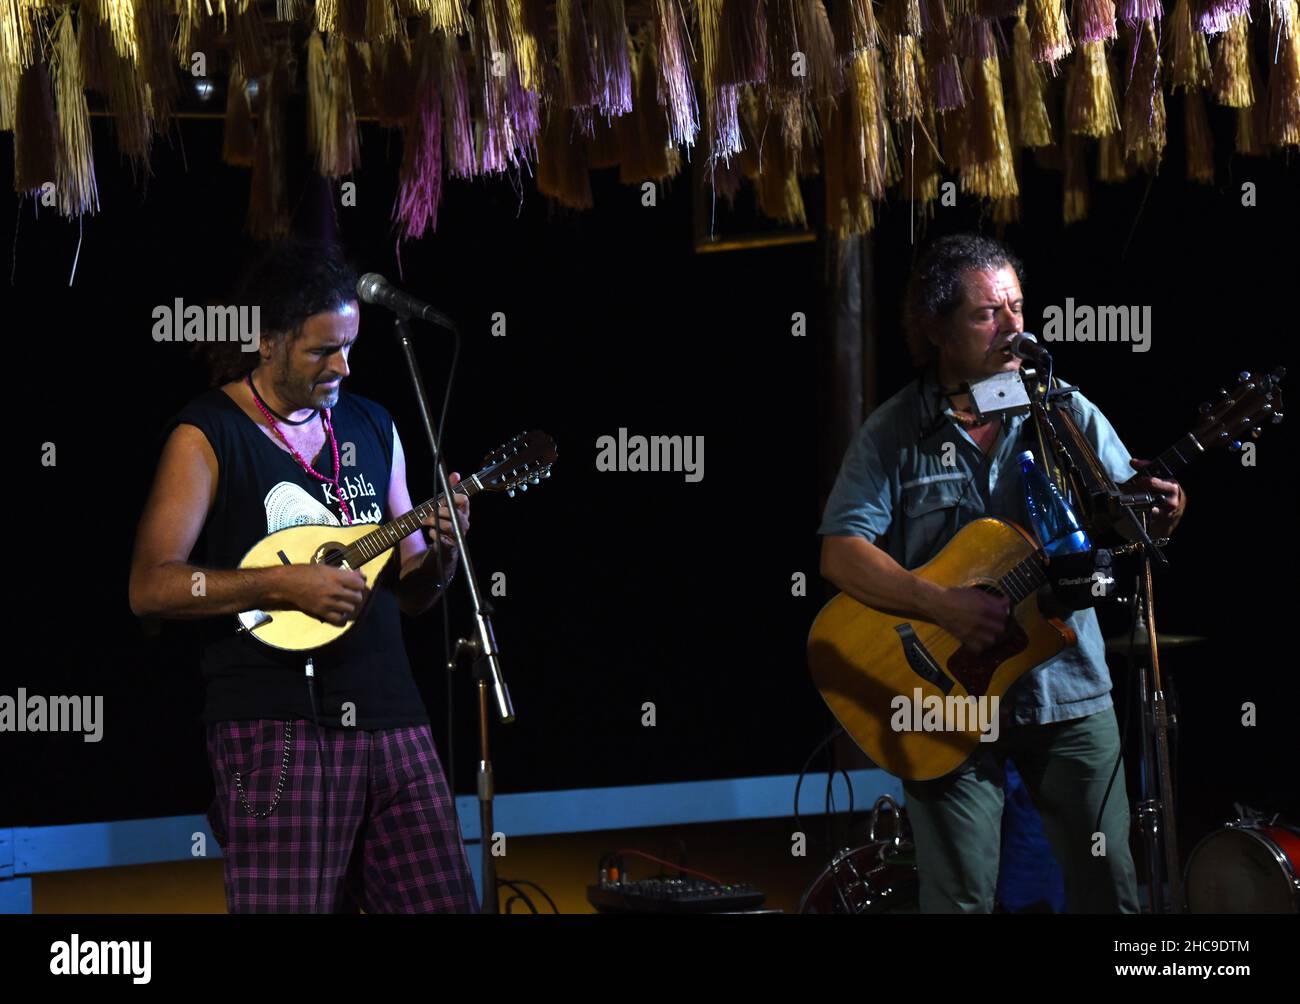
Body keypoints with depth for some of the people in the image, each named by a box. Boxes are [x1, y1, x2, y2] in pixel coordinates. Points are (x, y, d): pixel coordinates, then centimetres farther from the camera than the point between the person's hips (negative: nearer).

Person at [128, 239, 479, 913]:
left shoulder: (371, 427, 17)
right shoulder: (207, 436, -2)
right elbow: (150, 587, -11)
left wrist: (440, 553, -2)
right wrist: (282, 585, -18)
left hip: (392, 723, 6)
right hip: (276, 725, -6)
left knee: (446, 902, 0)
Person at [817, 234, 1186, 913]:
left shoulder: (1067, 415, 4)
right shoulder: (893, 434, -2)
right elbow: (841, 554, -9)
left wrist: (1157, 514, -21)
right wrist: (940, 605, -22)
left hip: (1068, 689, 2)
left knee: (1109, 889, 3)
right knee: (960, 900, -1)